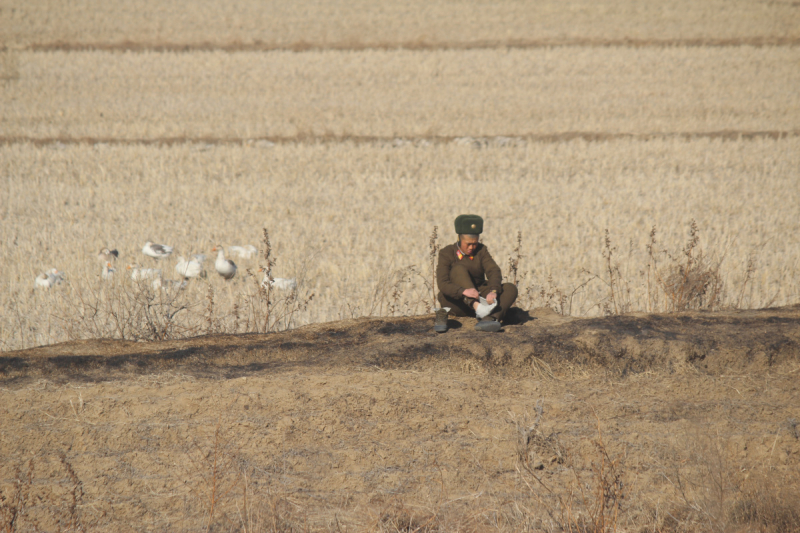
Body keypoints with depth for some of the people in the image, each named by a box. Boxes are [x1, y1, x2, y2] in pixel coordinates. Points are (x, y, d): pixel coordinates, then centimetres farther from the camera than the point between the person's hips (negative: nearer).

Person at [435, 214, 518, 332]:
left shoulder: (481, 251, 1)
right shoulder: (447, 253, -10)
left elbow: (494, 272, -14)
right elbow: (443, 284, -24)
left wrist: (493, 291, -37)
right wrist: (464, 291, -44)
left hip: (478, 298, 4)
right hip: (454, 302, -4)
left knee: (511, 289, -19)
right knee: (459, 269, -29)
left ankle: (490, 318, -49)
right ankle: (478, 307, -54)